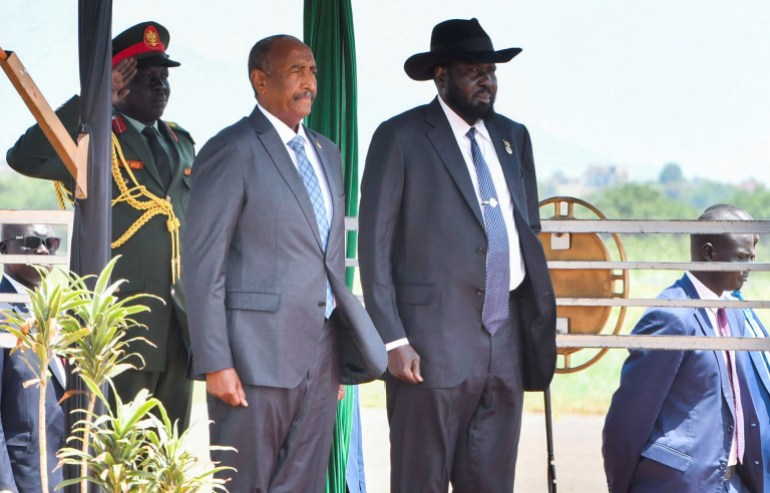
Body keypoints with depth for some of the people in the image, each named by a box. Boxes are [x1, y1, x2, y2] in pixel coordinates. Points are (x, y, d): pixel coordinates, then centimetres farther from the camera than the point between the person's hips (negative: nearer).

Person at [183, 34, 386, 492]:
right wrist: (215, 364, -17)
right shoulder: (232, 151, -7)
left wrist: (340, 354, 15)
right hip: (260, 352, -7)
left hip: (322, 351, 7)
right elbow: (204, 264, -11)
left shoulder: (327, 153, 16)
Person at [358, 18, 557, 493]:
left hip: (507, 341, 5)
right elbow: (375, 247, -5)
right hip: (435, 342, -5)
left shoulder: (513, 137, 15)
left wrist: (542, 323, 11)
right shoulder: (401, 137, -3)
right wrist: (392, 340, -12)